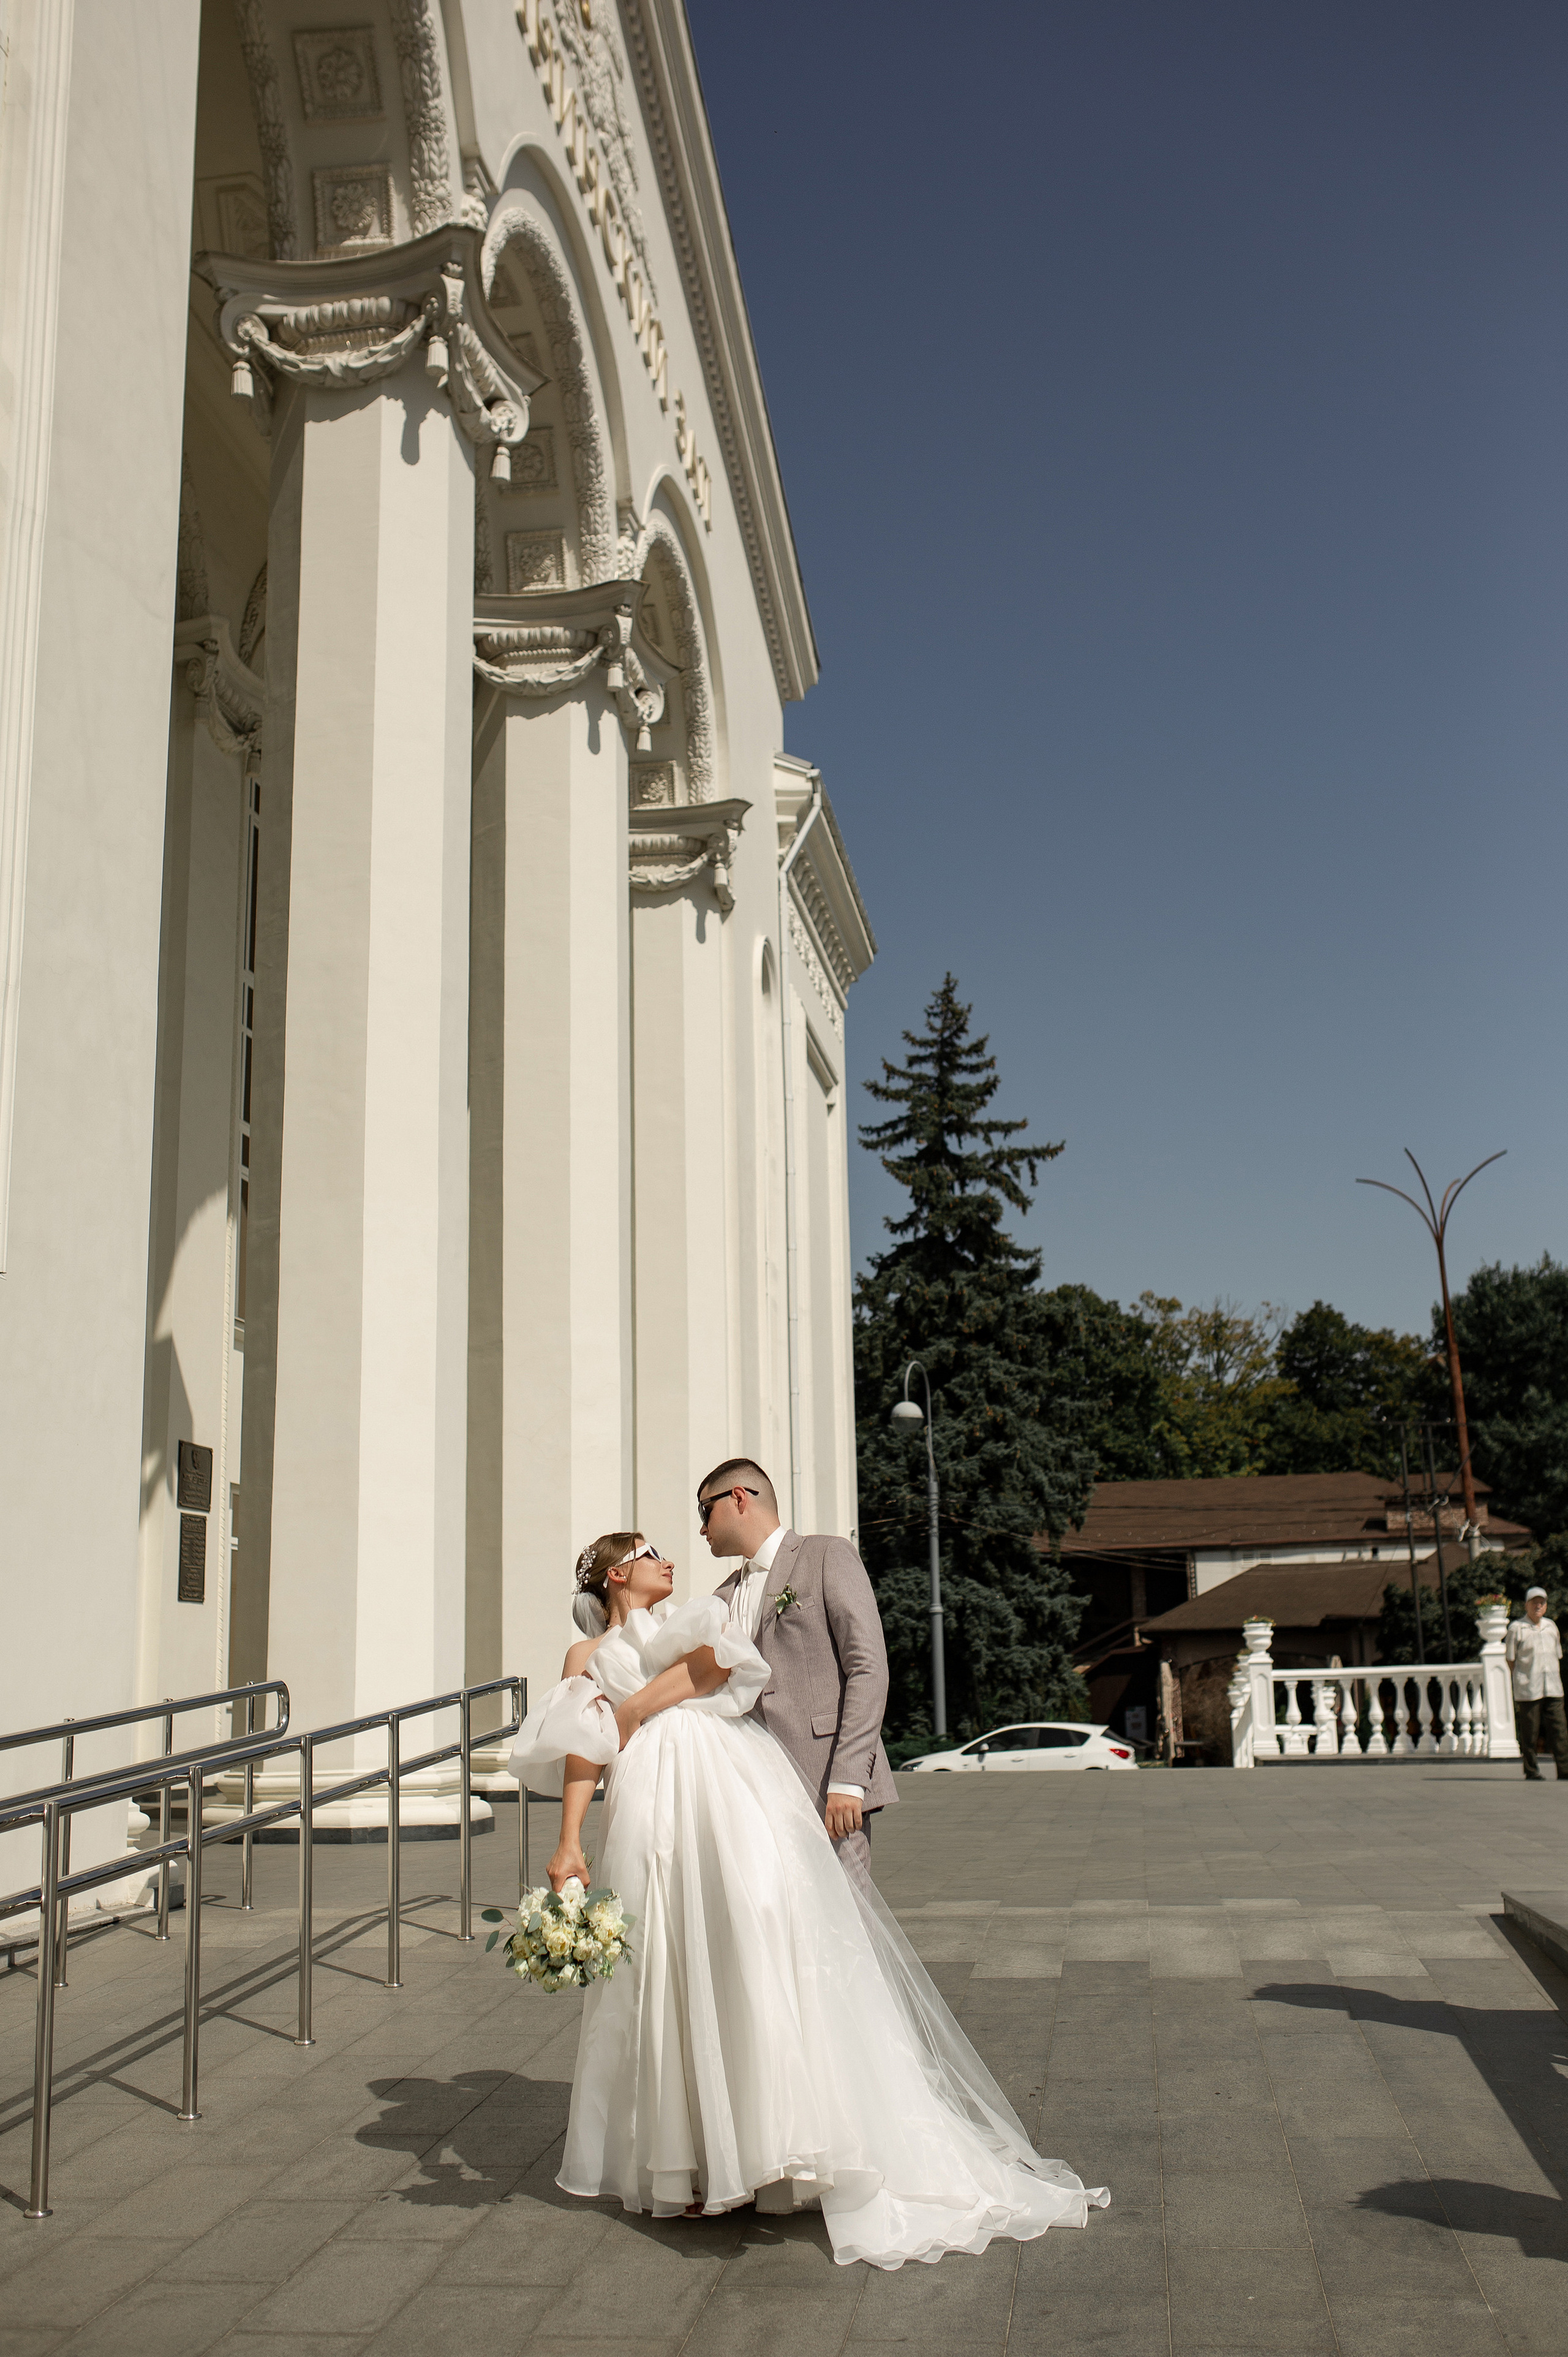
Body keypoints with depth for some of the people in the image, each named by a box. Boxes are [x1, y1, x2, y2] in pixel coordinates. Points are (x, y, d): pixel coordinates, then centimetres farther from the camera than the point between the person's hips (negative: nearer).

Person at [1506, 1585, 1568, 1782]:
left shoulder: (1551, 1626, 13)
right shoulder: (1516, 1628, -2)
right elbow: (1511, 1659, 2)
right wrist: (1523, 1680, -2)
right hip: (1528, 1690, -4)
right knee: (1529, 1732, -1)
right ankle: (1532, 1771, 9)